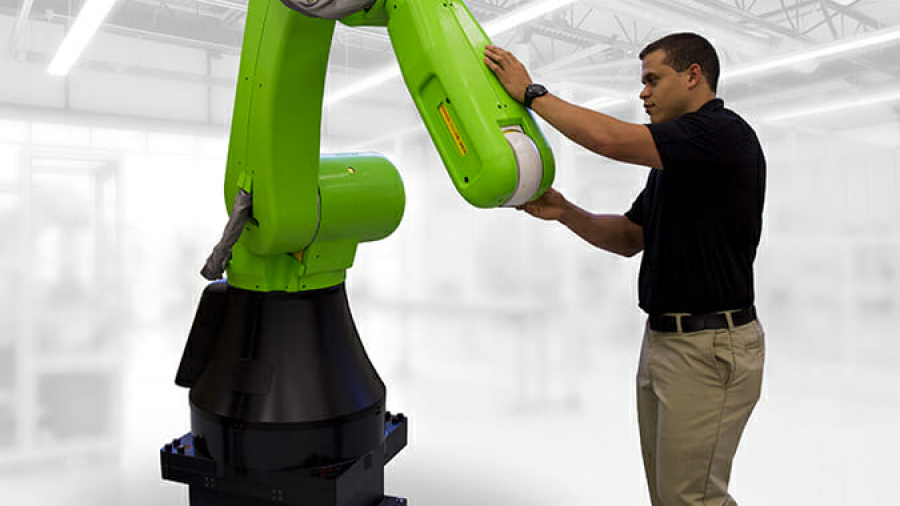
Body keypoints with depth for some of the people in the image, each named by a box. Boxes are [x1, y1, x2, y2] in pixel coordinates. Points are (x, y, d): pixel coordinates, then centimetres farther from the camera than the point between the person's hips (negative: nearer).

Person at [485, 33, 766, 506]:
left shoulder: (724, 134, -14)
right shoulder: (673, 161, 16)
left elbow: (611, 139, -26)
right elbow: (629, 238, 15)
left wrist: (532, 92, -16)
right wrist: (564, 213, -1)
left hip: (711, 348, -9)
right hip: (663, 338, 10)